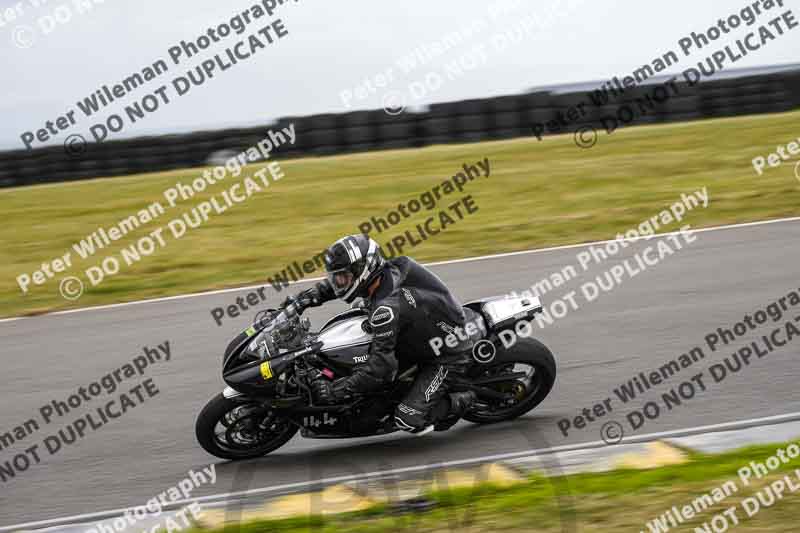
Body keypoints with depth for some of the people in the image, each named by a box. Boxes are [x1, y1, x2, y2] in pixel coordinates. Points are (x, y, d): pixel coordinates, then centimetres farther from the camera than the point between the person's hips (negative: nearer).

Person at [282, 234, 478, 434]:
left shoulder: (386, 308, -33)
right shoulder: (389, 270, -8)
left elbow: (379, 366, -34)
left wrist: (334, 390, -32)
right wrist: (308, 296, -1)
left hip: (448, 357, -9)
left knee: (409, 420, -18)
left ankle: (460, 402, 5)